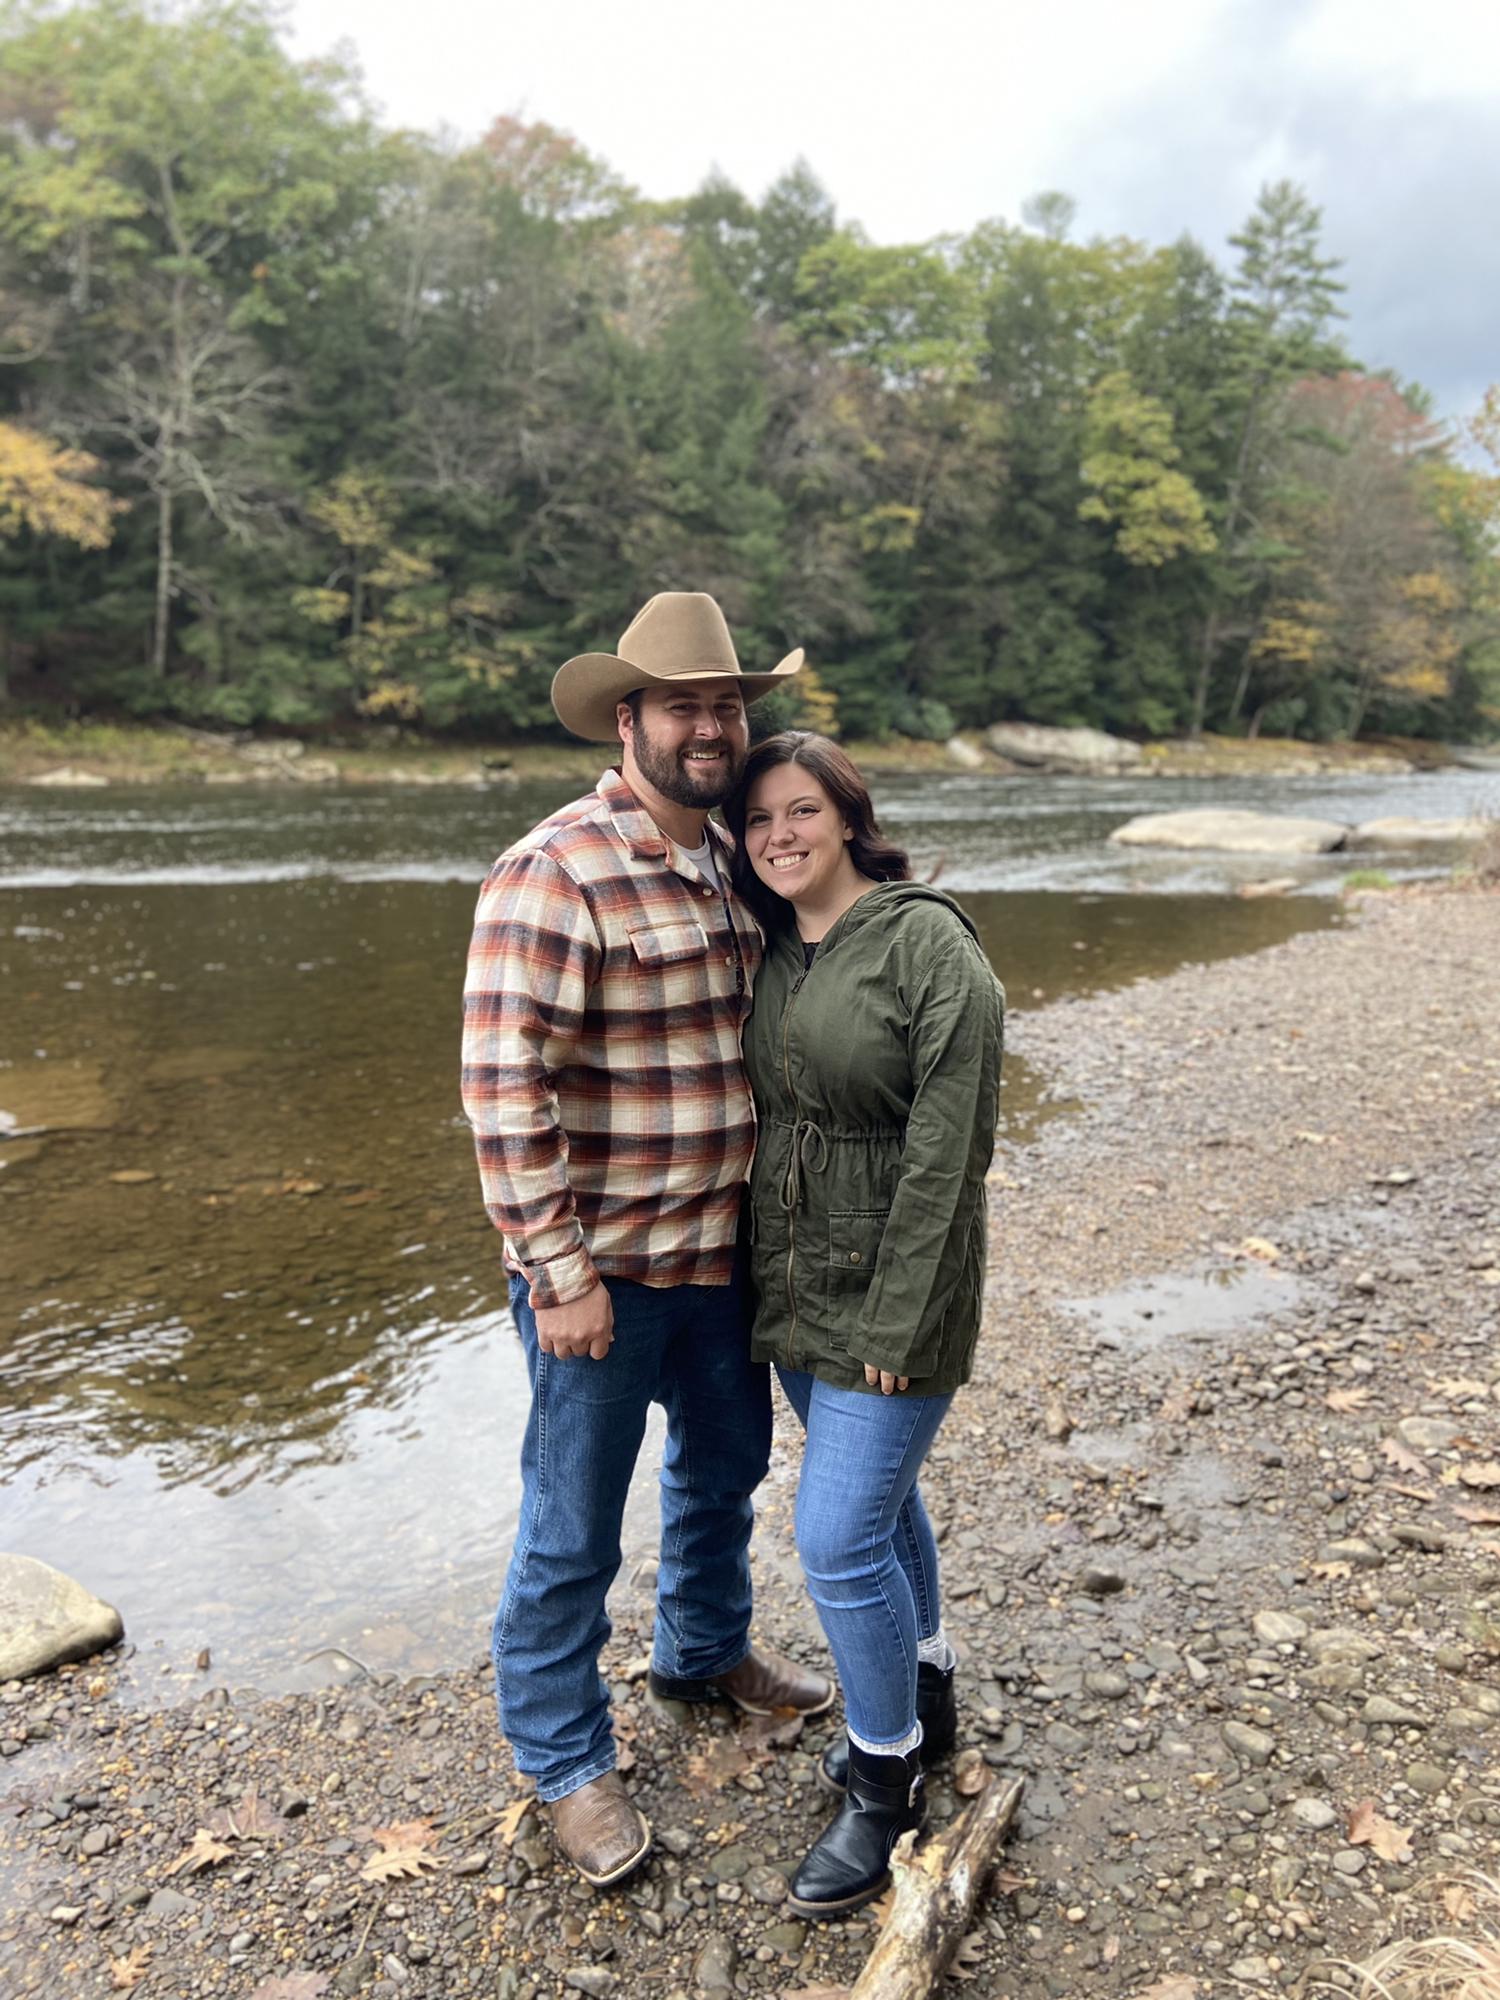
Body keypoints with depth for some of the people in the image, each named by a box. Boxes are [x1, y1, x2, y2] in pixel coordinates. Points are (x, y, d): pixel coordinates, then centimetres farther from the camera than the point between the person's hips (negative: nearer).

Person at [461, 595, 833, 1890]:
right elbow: (505, 1088, -22)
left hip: (722, 1248, 8)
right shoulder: (555, 874, -19)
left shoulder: (733, 862, 6)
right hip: (601, 1265, -8)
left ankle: (705, 1650, 52)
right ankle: (565, 1758, 33)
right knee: (575, 1529, 9)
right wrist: (562, 1273, -21)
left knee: (725, 1463, 26)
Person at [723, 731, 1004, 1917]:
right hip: (794, 1284, 7)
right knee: (881, 1498, 22)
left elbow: (946, 1145, -19)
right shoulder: (770, 951, 5)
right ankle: (924, 1705, 44)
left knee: (840, 1538, -3)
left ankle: (886, 1782, 22)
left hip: (889, 1288, -7)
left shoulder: (926, 942, -16)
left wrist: (898, 1320, -19)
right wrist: (761, 1276, 6)